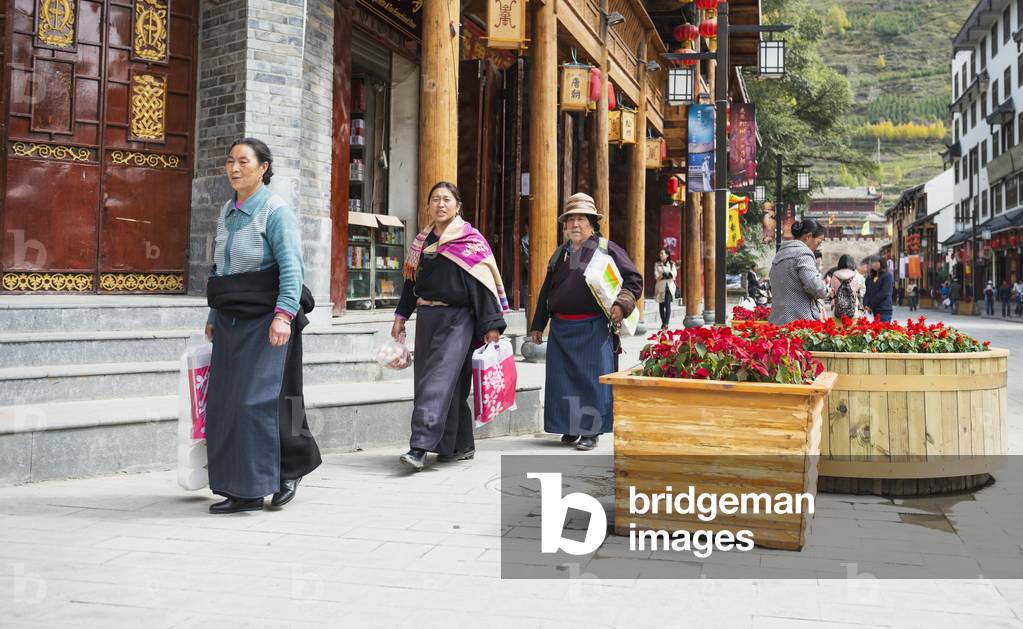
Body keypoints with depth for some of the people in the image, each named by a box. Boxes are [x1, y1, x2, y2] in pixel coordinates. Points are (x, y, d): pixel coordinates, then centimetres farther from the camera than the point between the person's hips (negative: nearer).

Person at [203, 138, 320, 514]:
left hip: (264, 320, -7)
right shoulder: (227, 212, 16)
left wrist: (283, 314, -26)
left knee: (259, 398, -10)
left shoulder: (275, 210, -7)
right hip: (232, 322, 7)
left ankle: (288, 471, 9)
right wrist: (214, 317, 18)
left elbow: (292, 266, -16)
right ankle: (242, 490, 11)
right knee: (224, 404, 3)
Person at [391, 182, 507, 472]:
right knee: (453, 384, 9)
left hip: (457, 320, -6)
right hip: (426, 318, 6)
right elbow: (411, 281, 20)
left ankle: (420, 447, -18)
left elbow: (484, 283, -8)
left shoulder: (471, 240, -2)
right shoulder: (422, 241, 14)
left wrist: (492, 324, -13)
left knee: (439, 381, -14)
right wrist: (401, 316, 12)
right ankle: (461, 446, 20)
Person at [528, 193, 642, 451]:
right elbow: (546, 291, 22)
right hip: (561, 328, 5)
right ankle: (570, 427, 19)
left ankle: (591, 431, 7)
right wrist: (537, 325, 21)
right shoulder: (560, 253, 16)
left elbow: (634, 279, 0)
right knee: (562, 379, 6)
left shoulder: (607, 249, 0)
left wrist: (622, 305, -16)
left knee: (592, 378, -2)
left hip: (594, 328, -5)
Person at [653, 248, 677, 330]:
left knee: (668, 304, -13)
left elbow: (674, 273, 0)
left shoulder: (671, 264, 12)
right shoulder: (657, 264, 11)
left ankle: (666, 323, -18)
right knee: (661, 305, 2)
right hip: (660, 286, 1)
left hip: (670, 286, -1)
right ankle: (663, 323, 10)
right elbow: (656, 275, -1)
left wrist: (664, 274, -13)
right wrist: (668, 275, -13)